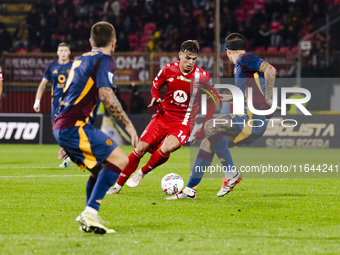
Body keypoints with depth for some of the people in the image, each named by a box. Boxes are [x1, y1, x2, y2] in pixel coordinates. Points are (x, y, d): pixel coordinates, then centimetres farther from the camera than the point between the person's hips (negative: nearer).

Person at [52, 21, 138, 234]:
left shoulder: (82, 59, 24)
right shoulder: (104, 60, -4)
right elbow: (106, 96, -19)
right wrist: (129, 125, -16)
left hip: (61, 127, 9)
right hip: (74, 127, -9)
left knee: (102, 168, 20)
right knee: (120, 160, -15)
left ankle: (89, 218, 15)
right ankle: (90, 213, -24)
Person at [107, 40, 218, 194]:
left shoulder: (202, 77, -10)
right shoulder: (168, 70, -5)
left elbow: (214, 99, 5)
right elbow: (155, 87, 13)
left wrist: (206, 122, -1)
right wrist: (155, 98, -9)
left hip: (184, 122, -3)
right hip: (163, 116, 3)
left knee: (166, 149, -28)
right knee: (140, 148, -6)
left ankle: (142, 173, -1)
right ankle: (119, 184, 10)